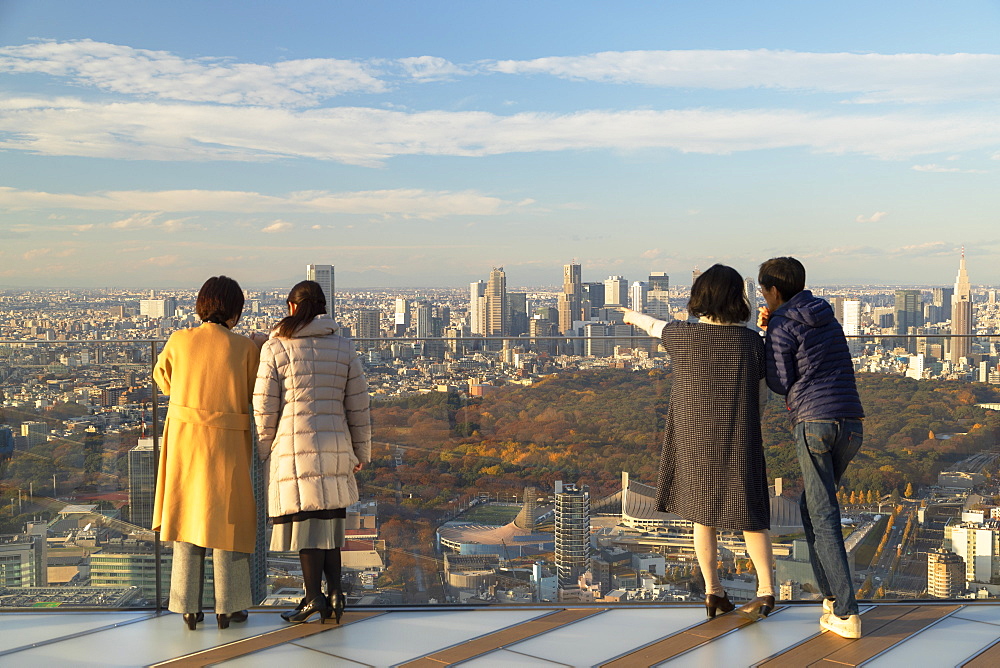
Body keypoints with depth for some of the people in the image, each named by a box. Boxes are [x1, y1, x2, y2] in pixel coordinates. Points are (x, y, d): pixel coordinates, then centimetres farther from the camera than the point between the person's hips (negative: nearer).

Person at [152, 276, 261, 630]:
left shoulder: (179, 341, -3)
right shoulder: (245, 348, -9)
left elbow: (163, 379, 14)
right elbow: (255, 395, 1)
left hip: (184, 441, 2)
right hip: (227, 443, -2)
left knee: (187, 518, 13)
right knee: (227, 519, 10)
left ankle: (189, 608, 16)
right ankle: (228, 606, 16)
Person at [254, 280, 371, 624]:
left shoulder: (275, 347, -2)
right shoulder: (343, 347, 6)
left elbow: (264, 406, -4)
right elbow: (358, 405, 8)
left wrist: (265, 448, 9)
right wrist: (360, 451, 17)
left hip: (292, 446, -3)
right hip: (335, 445, 3)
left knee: (304, 519, 4)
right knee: (330, 519, 12)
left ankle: (314, 595, 3)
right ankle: (334, 591, 5)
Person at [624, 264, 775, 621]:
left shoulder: (683, 335, -10)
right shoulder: (751, 340, -10)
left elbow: (656, 327, 13)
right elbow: (761, 396, -2)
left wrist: (634, 316, 35)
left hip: (694, 439, 1)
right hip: (739, 440, -1)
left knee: (704, 511, 16)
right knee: (748, 511, 12)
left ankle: (713, 590, 17)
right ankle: (767, 589, 9)